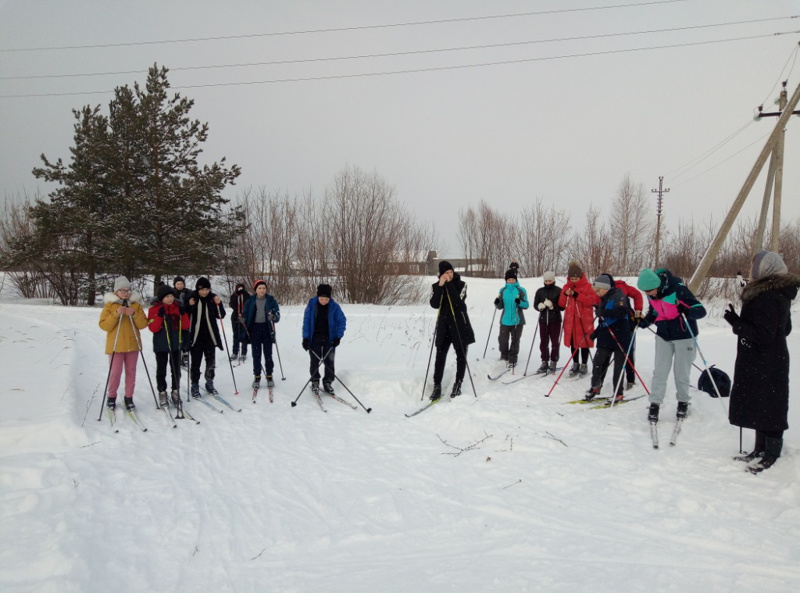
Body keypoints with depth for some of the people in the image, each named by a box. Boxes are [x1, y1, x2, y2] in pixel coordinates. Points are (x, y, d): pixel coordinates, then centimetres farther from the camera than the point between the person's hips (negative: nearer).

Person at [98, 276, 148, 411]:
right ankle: (111, 397, 16)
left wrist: (134, 314, -16)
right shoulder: (109, 305, 1)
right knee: (115, 372, -4)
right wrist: (116, 314, -19)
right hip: (115, 345, -3)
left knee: (131, 372, 7)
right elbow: (104, 325, -7)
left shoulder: (136, 304, 8)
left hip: (132, 344, 3)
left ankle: (129, 397, 19)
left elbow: (143, 324, 1)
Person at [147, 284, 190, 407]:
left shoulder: (178, 307, 5)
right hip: (161, 345, -3)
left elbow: (185, 326, 2)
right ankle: (162, 393, 15)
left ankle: (175, 391, 20)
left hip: (176, 344, 3)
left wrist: (183, 313, -10)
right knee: (161, 369, 6)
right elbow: (153, 328, -13)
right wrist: (160, 316, -23)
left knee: (176, 368, 9)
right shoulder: (154, 309, -5)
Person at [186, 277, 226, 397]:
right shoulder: (191, 298, -7)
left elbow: (221, 316, 4)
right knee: (196, 362, 4)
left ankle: (209, 382, 26)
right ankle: (195, 385, 16)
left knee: (211, 360, 11)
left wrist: (218, 304, -12)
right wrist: (189, 306, -21)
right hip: (195, 336, -2)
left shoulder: (213, 298, -1)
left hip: (210, 335, 2)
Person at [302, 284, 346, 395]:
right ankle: (315, 382, 22)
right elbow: (306, 321, -4)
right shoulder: (312, 304, -8)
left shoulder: (334, 306, -9)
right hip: (314, 338, 0)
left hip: (329, 339, 0)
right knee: (314, 361, 6)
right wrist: (305, 338, -8)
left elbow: (342, 321, -2)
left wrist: (338, 337, -10)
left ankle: (328, 383, 15)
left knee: (329, 362, 2)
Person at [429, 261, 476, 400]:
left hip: (460, 325, -1)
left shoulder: (461, 284, -5)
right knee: (440, 356, -3)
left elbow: (458, 302, -21)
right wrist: (440, 286, -21)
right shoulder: (436, 286, 1)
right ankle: (437, 386, 2)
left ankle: (458, 384, 17)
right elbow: (434, 304, -14)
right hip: (444, 325, 1)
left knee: (461, 355, 5)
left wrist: (449, 284, -22)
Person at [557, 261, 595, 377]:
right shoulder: (566, 287, 8)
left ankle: (584, 365, 16)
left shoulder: (587, 286, -3)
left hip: (584, 320, -4)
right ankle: (575, 364, 22)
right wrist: (565, 295, -13)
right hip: (570, 320, 4)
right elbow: (561, 304, 6)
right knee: (573, 342, 9)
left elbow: (592, 300, -16)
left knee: (584, 342, 4)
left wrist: (577, 295, -23)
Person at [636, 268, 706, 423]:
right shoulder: (651, 294, -8)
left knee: (681, 373, 5)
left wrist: (688, 312, -48)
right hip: (663, 335, 4)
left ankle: (683, 402, 26)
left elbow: (701, 310, -26)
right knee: (659, 371, 1)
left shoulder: (678, 289, -27)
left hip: (684, 335, -4)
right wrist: (646, 321, -8)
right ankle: (655, 404, 7)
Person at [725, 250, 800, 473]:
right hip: (773, 359, 11)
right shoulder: (779, 293, 10)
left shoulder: (767, 298, -23)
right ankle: (761, 449, 29)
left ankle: (771, 455, 12)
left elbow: (763, 335, -24)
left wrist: (737, 323, -24)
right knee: (760, 405, 18)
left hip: (765, 364, -11)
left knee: (766, 406, 0)